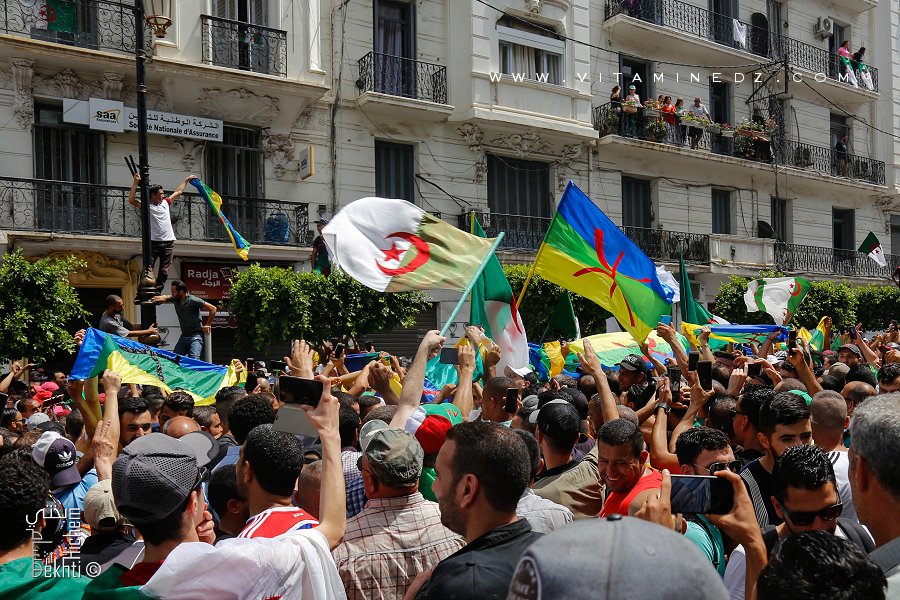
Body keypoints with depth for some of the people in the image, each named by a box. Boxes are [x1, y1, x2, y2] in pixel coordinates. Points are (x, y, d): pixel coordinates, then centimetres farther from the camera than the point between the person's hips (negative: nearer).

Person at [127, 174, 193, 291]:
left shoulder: (165, 202, 15)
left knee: (164, 272, 3)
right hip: (153, 242, -5)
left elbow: (178, 192, 28)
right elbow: (131, 200, -11)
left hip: (168, 242, 5)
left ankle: (157, 293, 7)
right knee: (148, 270, -8)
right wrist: (135, 182, -15)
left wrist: (186, 179, 35)